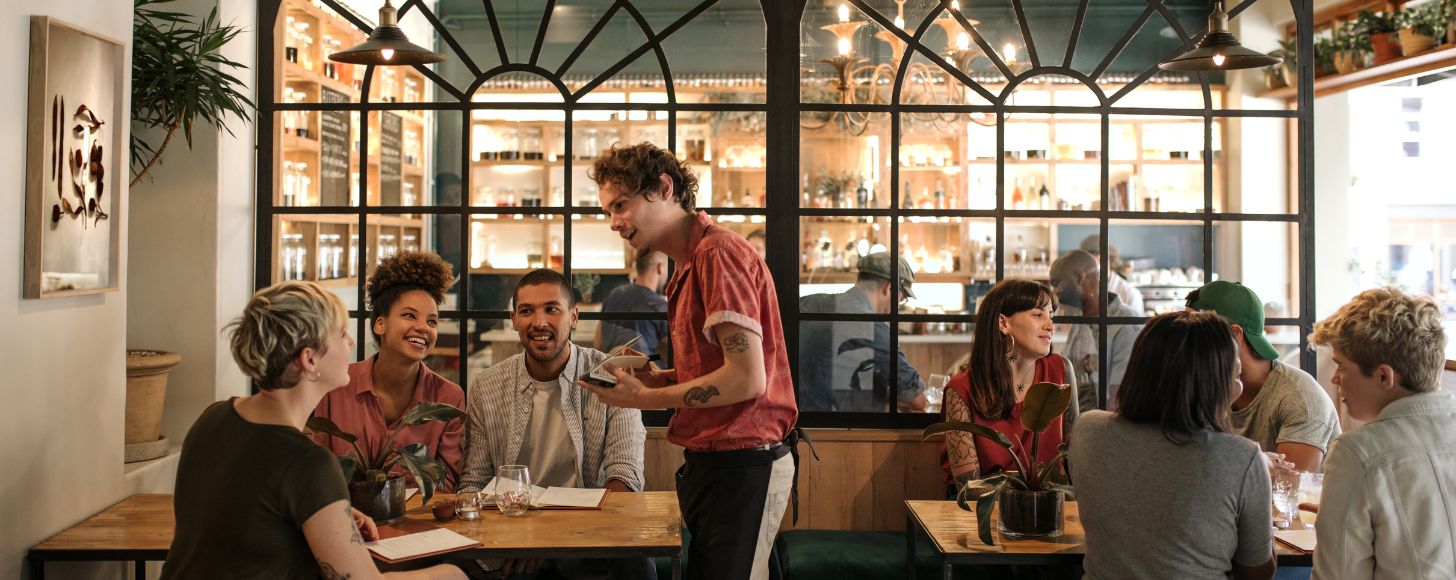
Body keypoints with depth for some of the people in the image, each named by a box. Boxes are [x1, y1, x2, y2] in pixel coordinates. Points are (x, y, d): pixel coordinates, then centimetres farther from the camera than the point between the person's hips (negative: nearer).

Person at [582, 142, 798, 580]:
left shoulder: (718, 252, -15)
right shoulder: (689, 265, 15)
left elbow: (748, 377, -20)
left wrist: (646, 399, -13)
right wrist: (654, 378, 4)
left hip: (741, 464, -9)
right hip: (711, 462, 9)